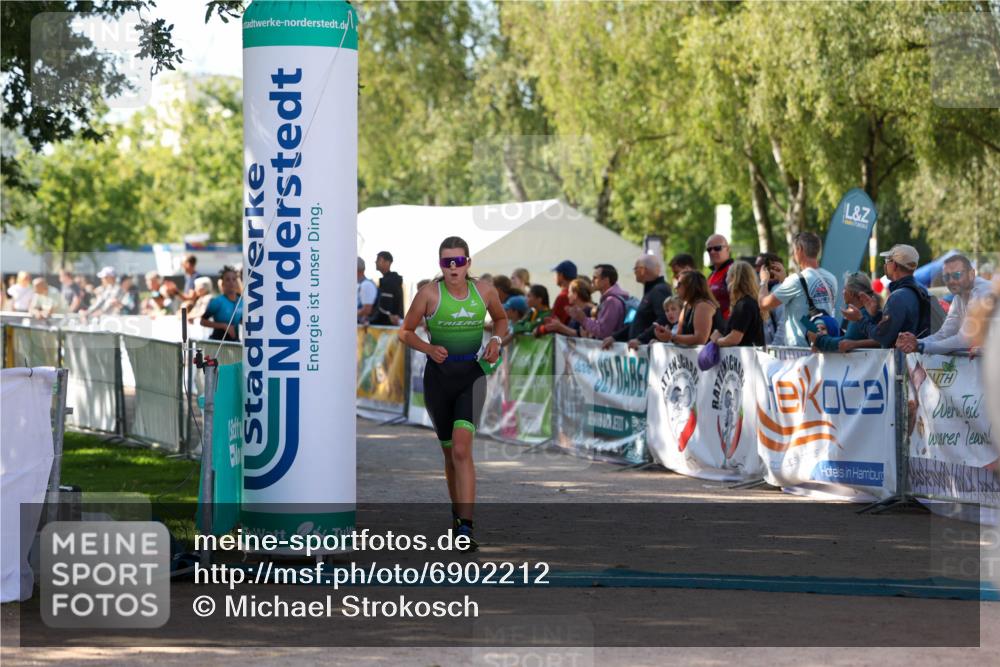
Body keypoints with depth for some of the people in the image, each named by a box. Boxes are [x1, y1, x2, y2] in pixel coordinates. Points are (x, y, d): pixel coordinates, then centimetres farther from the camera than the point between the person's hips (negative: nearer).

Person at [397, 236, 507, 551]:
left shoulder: (484, 290, -1)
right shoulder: (429, 294, -7)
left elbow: (501, 319, 18)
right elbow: (405, 331, 1)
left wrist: (496, 341, -2)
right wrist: (428, 348, -17)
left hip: (472, 375, -1)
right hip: (439, 375, 1)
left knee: (462, 448, -18)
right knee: (450, 452, 12)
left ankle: (465, 529, -23)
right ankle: (457, 512, 36)